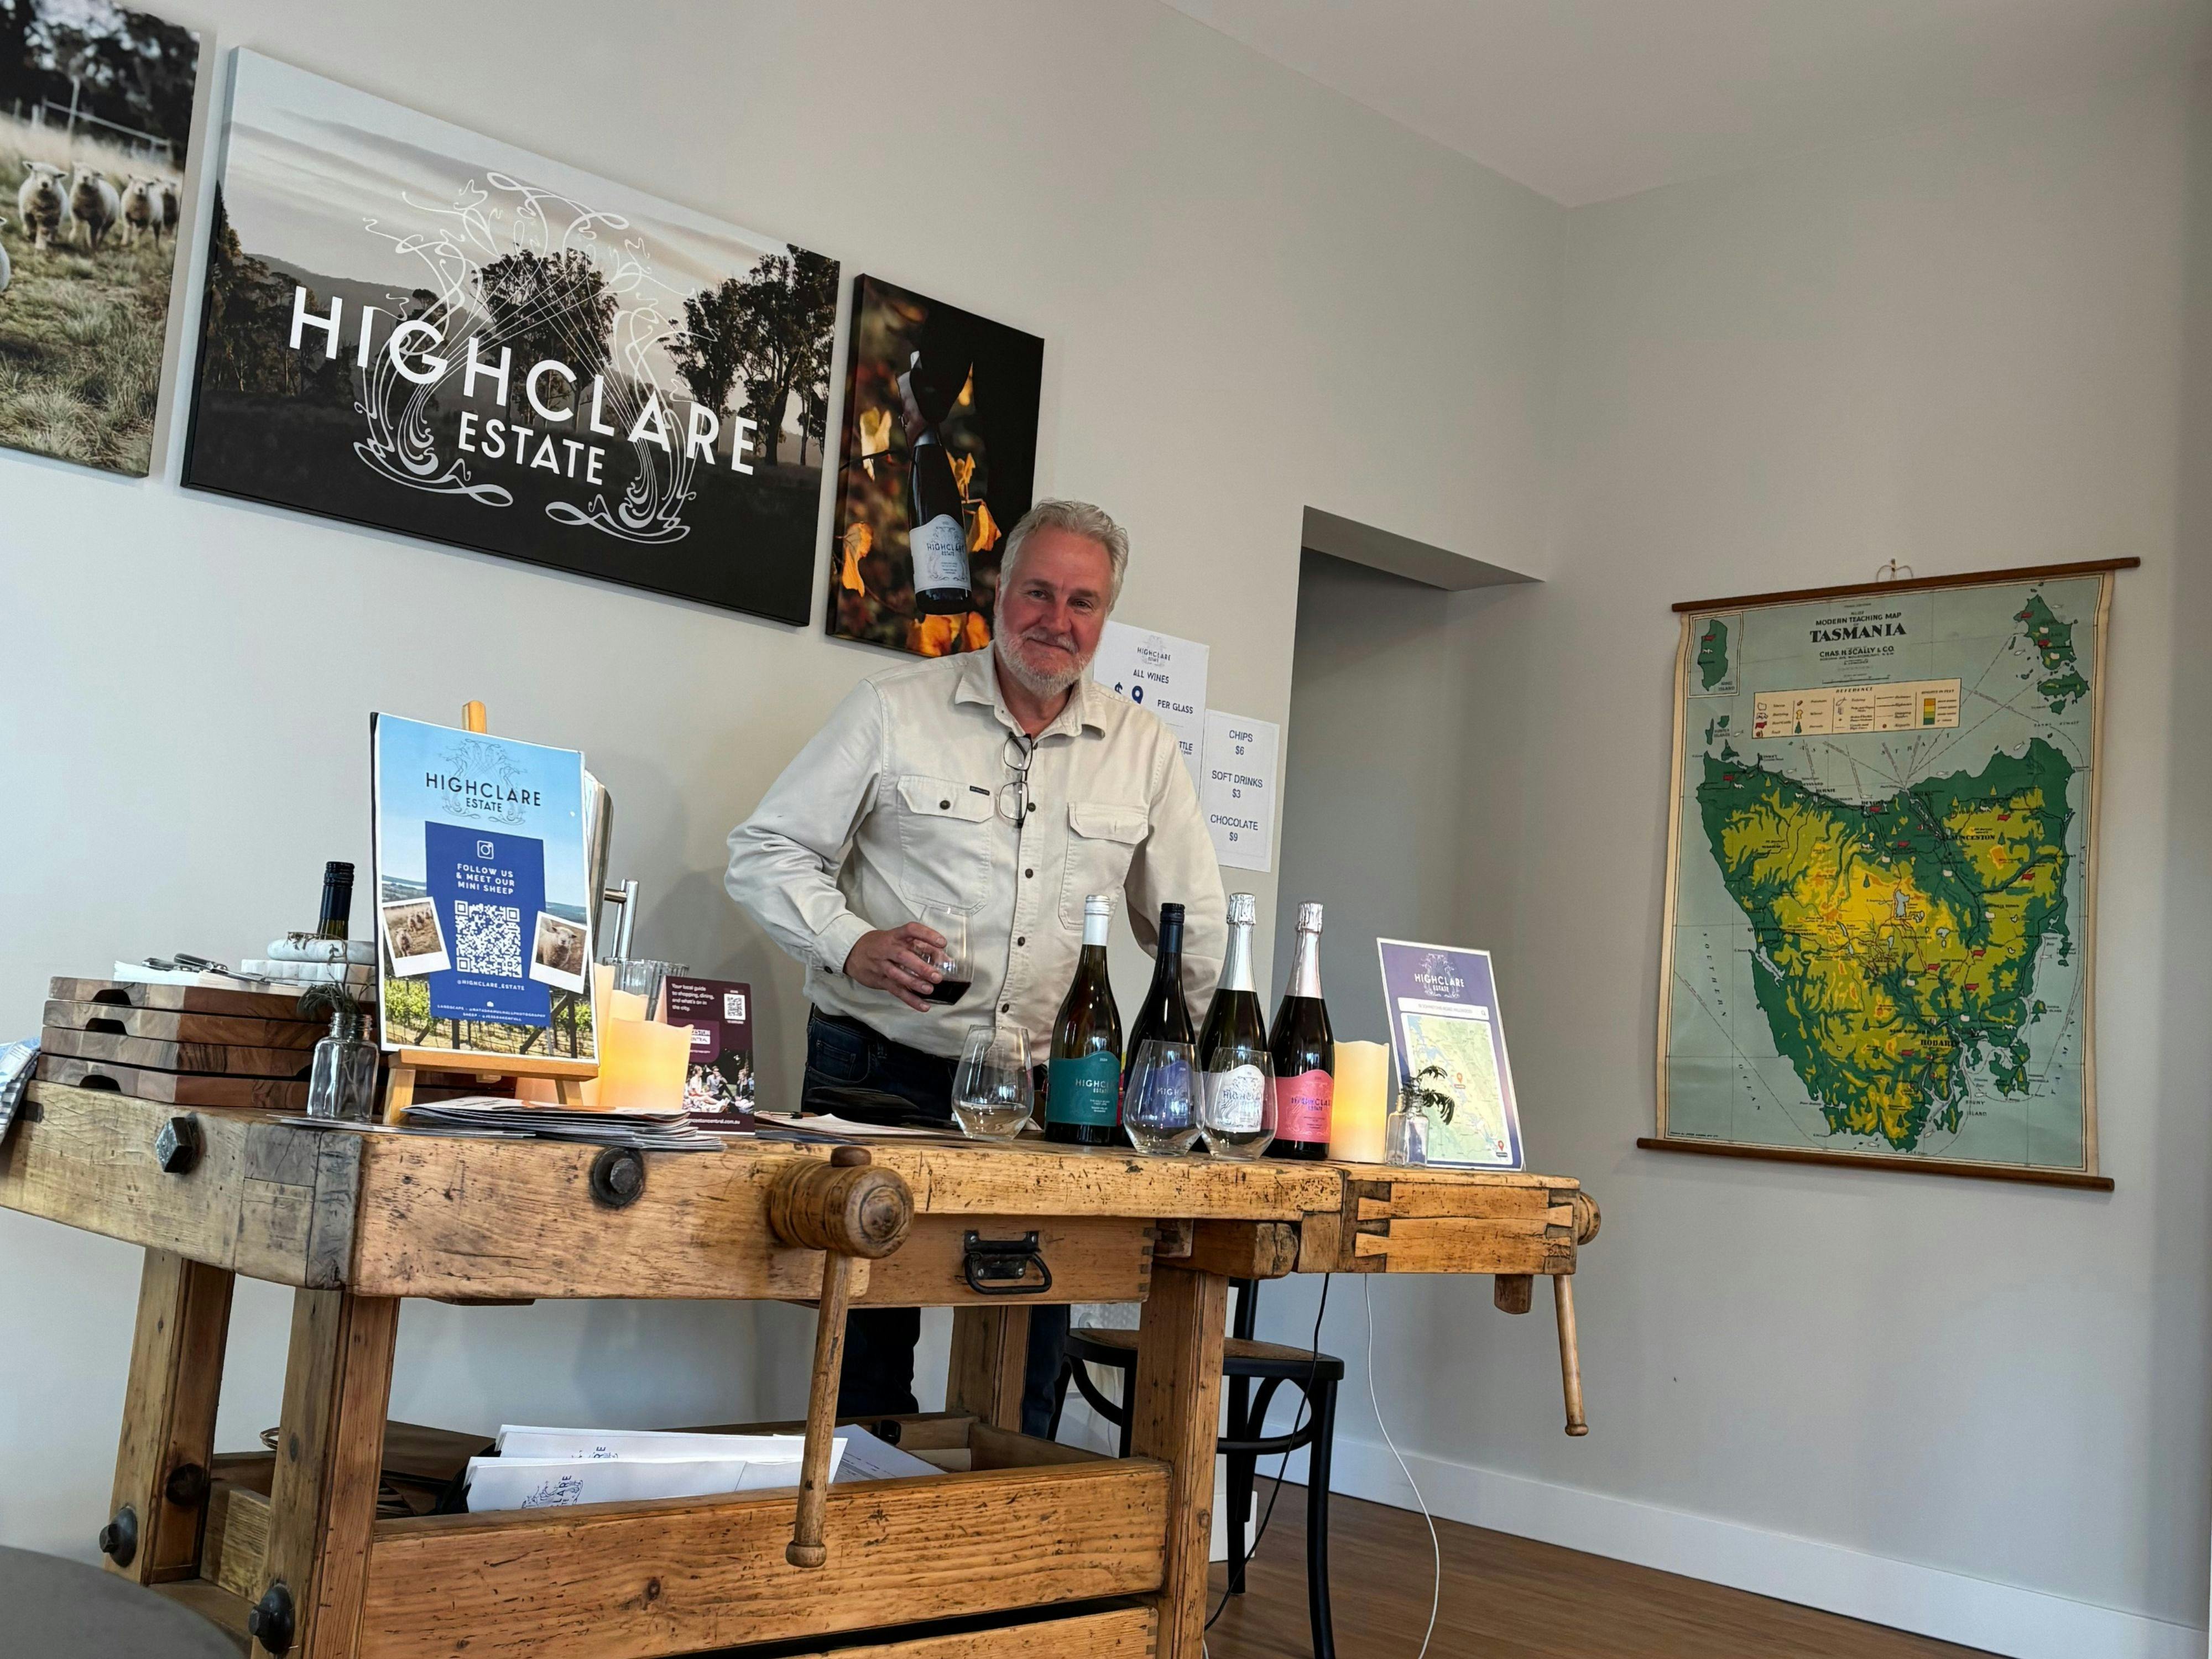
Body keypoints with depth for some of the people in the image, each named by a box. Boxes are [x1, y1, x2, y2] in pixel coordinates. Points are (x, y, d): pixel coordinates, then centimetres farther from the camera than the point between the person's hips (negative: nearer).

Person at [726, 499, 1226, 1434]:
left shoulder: (1144, 749, 9)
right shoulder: (894, 710, 1)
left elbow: (1194, 927, 16)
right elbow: (765, 854, 1)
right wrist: (851, 944, -16)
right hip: (878, 1069, -2)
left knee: (1030, 1370, 5)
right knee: (866, 1363, 2)